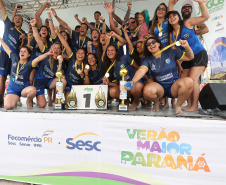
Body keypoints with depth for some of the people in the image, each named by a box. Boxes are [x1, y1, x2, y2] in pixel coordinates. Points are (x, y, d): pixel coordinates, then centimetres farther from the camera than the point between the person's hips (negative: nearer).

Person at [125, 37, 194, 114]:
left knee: (188, 81, -31)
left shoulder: (170, 53, 3)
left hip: (174, 85, 0)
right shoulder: (148, 60, 3)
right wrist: (132, 81, -35)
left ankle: (178, 106, -6)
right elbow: (141, 71, -16)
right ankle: (156, 102, 5)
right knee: (147, 91, -34)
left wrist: (187, 47, -14)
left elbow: (189, 57, 7)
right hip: (159, 87, 0)